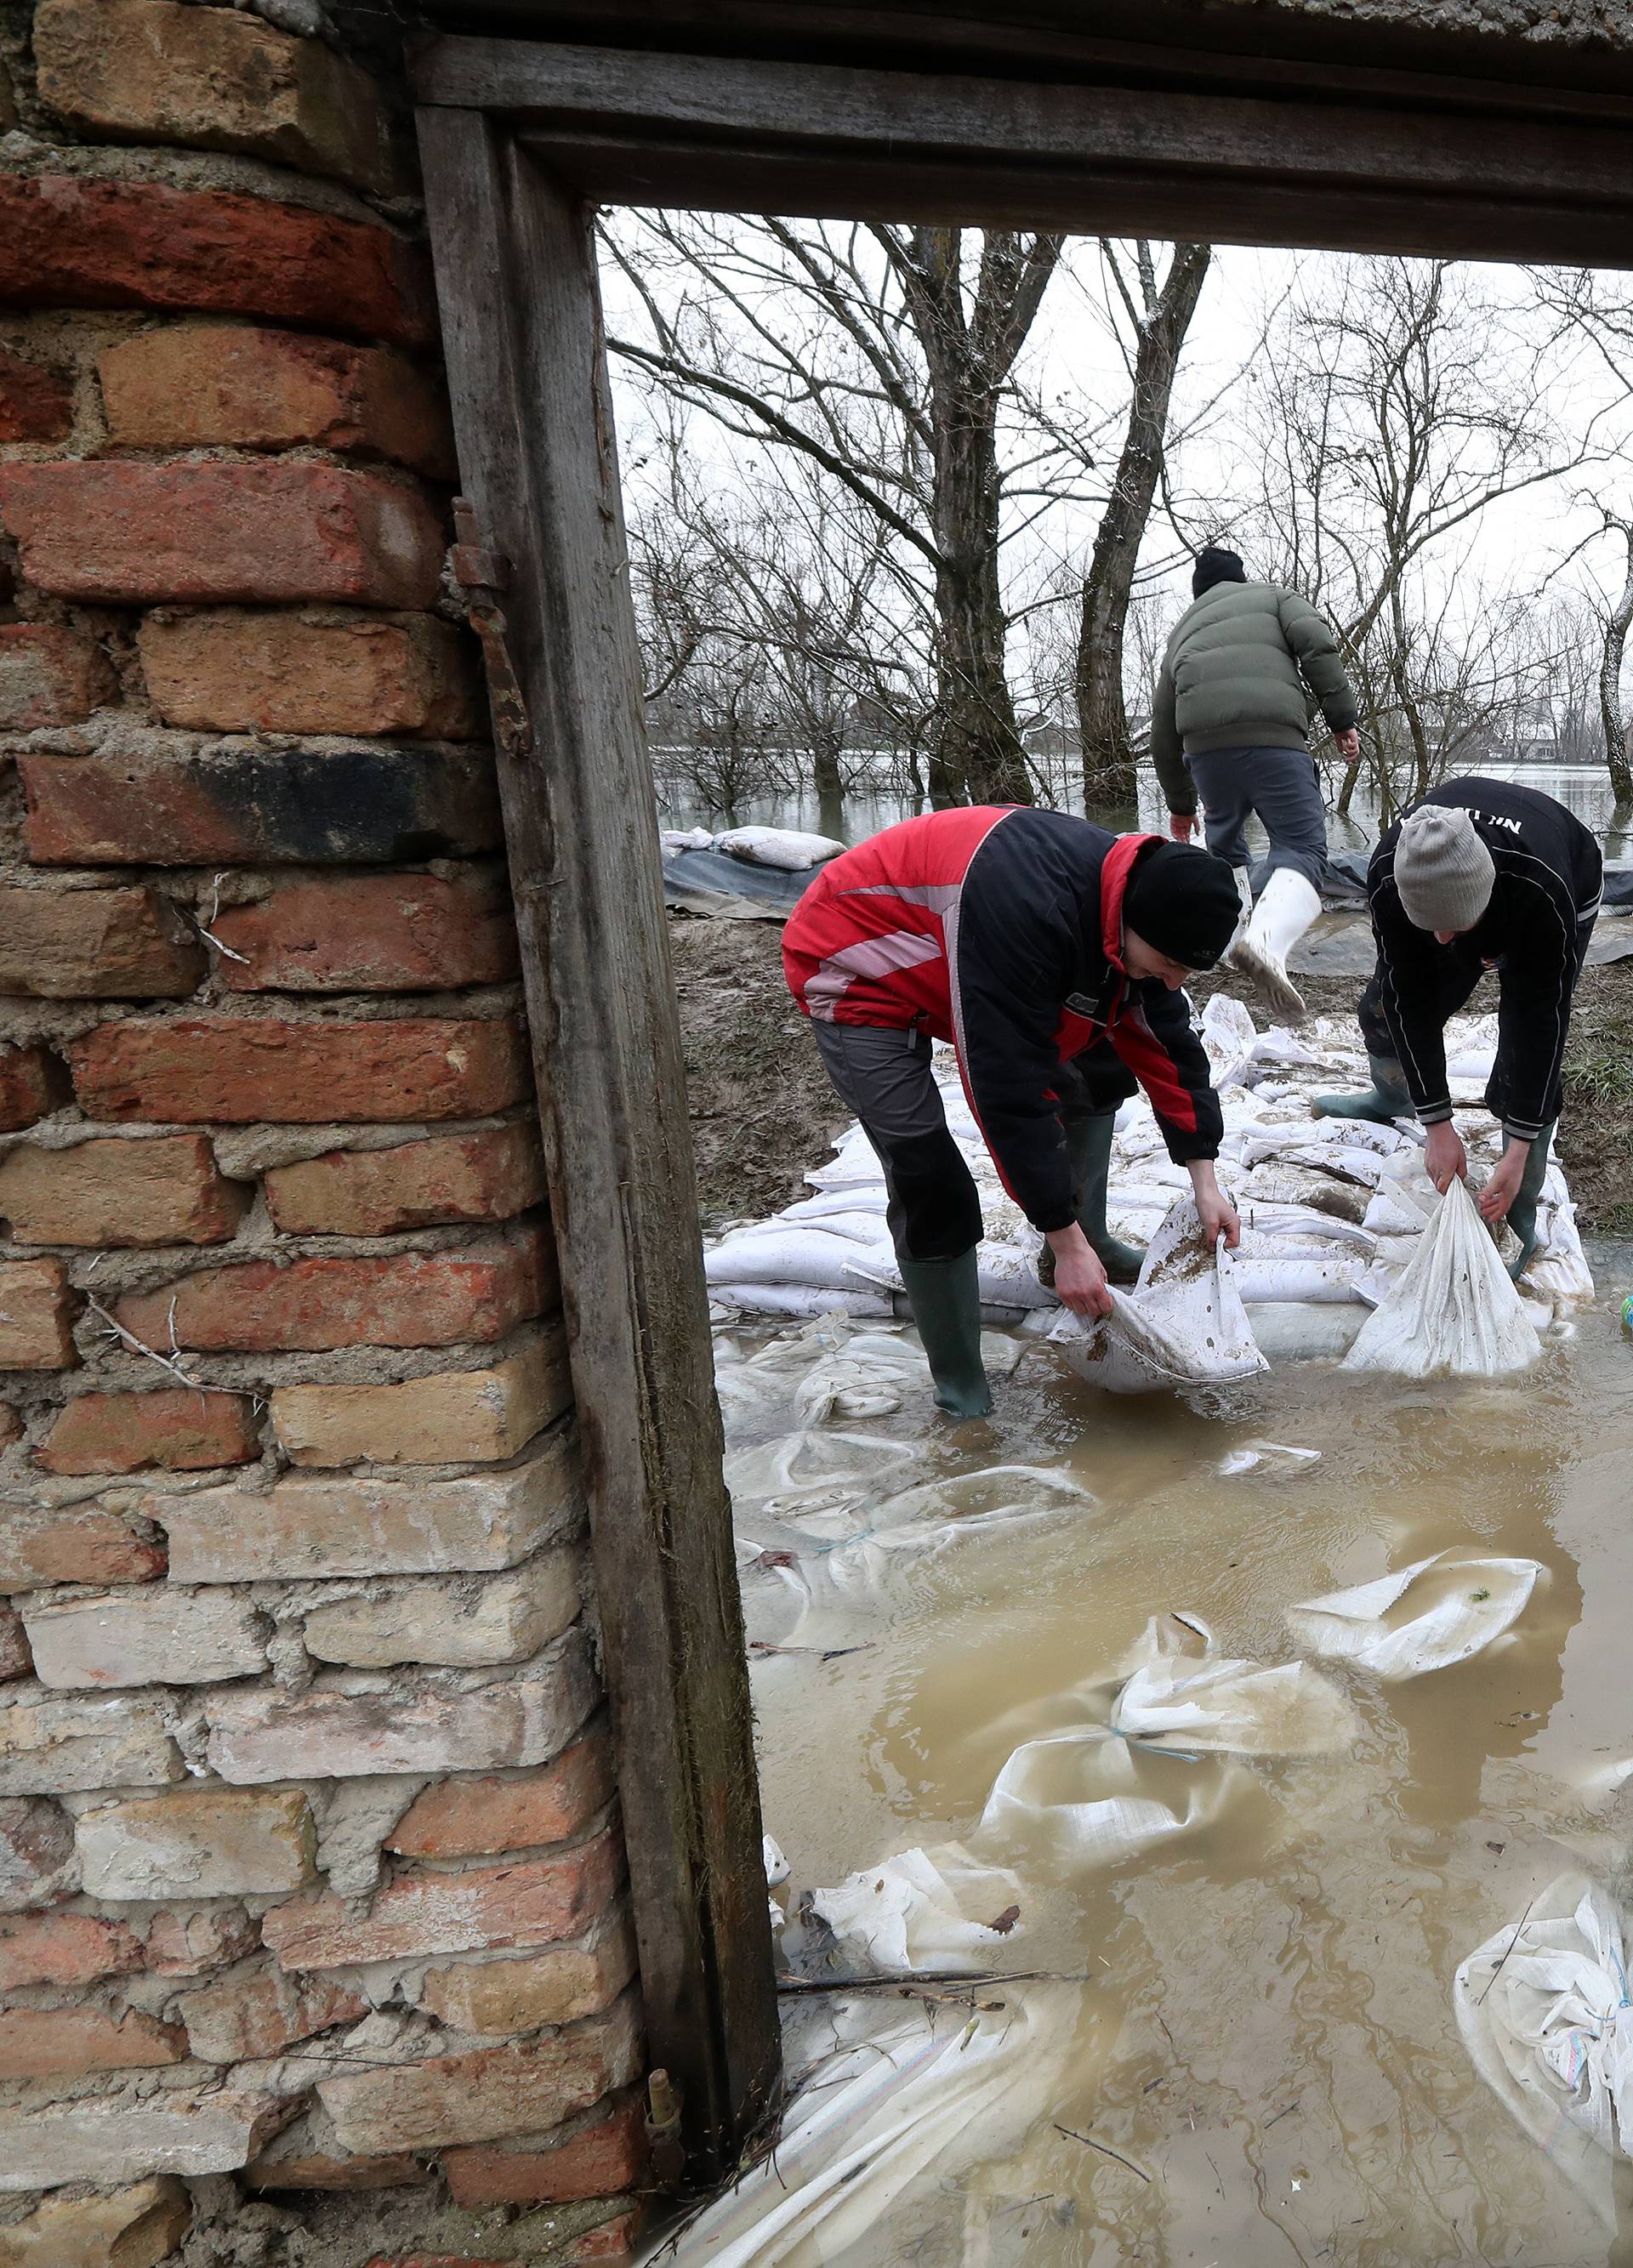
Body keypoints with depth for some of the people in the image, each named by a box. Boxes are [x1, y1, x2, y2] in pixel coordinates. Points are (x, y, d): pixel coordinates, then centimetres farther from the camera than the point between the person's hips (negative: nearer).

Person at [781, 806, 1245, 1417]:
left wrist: (1205, 1184, -1)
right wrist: (1065, 1243, -30)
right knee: (932, 1192, -18)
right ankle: (961, 1397, -2)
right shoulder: (1028, 910, -40)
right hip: (854, 974, -8)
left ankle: (1093, 1239, 29)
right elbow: (1010, 1092, -37)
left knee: (1100, 1070, 10)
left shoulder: (1140, 895, -12)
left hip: (941, 955, 9)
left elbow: (1168, 1043, -1)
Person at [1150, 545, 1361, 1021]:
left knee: (1224, 842, 27)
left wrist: (1180, 804, 41)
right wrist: (1343, 720, 4)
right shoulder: (1273, 596, 25)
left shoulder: (1182, 633, 33)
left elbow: (1163, 735, 32)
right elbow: (1317, 645, 2)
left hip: (1205, 748, 4)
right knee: (1302, 847, -4)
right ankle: (1266, 941, -29)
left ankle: (1236, 932, 27)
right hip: (1274, 739, -3)